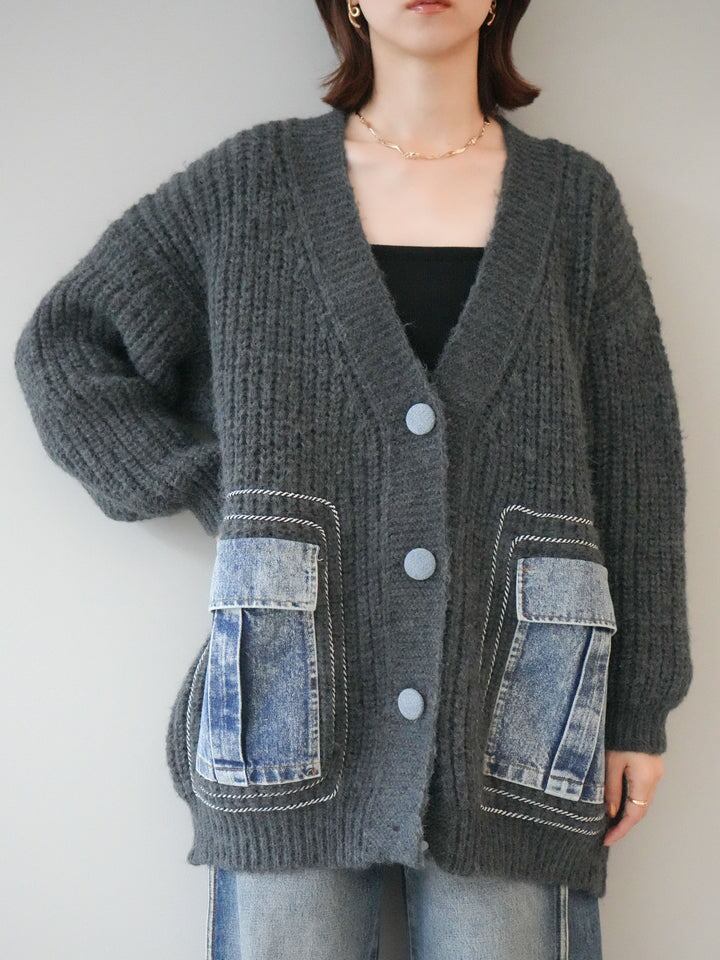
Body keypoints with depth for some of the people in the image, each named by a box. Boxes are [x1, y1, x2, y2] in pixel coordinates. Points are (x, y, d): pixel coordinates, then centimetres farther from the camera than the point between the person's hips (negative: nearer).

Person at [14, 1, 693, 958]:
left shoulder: (574, 197, 7)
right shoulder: (252, 180, 5)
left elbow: (637, 468, 6)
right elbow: (61, 342, 10)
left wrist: (640, 709, 5)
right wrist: (216, 490, -1)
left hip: (513, 727, 1)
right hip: (296, 724, 0)